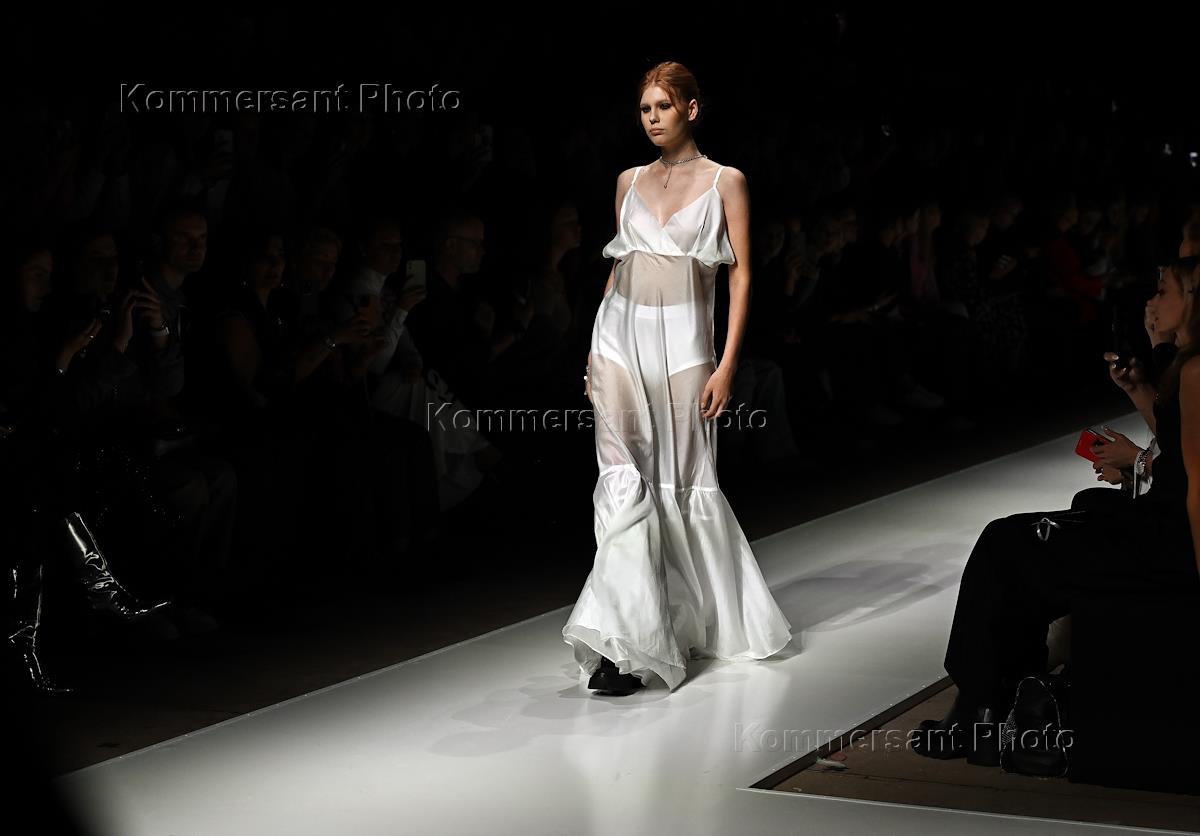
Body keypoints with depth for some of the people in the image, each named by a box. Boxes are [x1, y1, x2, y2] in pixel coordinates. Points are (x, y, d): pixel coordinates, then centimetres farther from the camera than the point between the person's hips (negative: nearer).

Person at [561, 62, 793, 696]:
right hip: (621, 334, 3)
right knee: (624, 478, -10)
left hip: (681, 341, -2)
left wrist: (727, 364, -10)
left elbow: (740, 275, -2)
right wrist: (596, 351, 11)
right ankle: (624, 642, -12)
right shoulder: (630, 182, 12)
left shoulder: (724, 182, 1)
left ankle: (724, 619, 24)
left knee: (685, 482, 4)